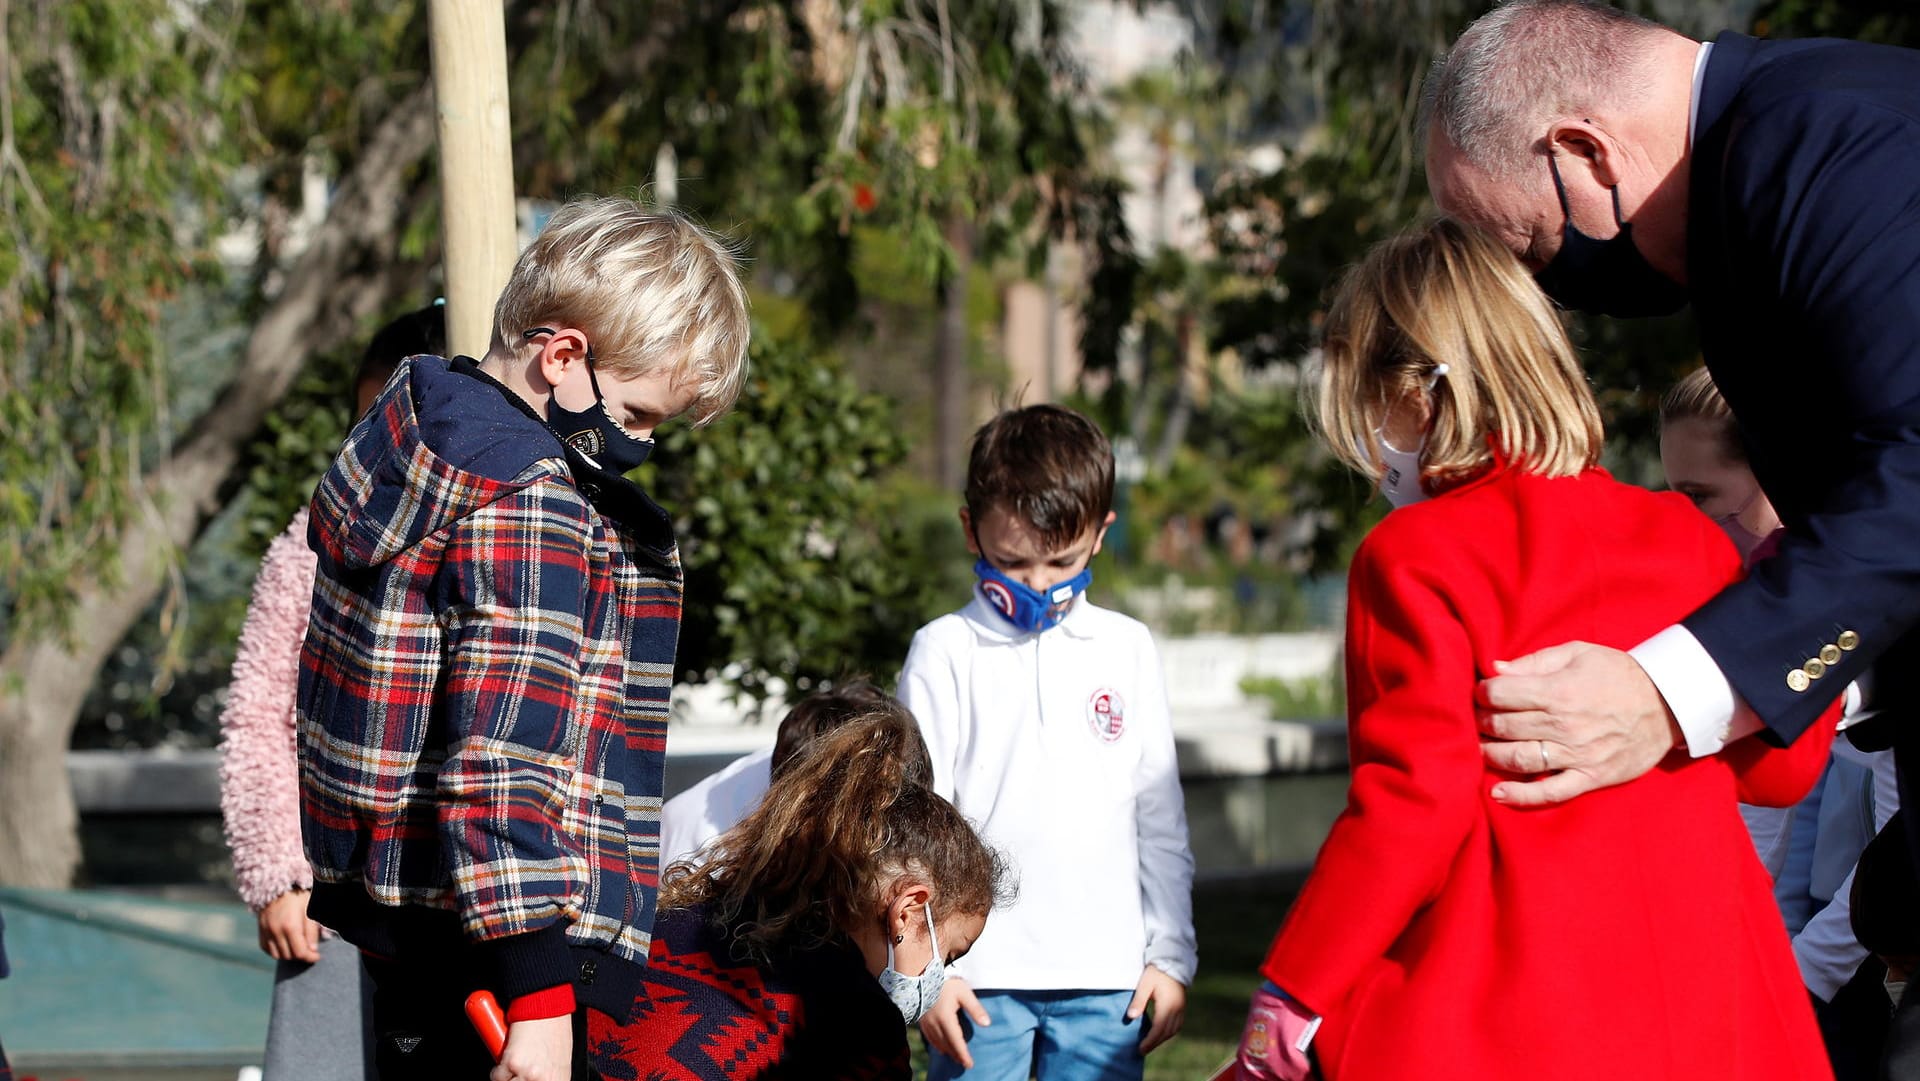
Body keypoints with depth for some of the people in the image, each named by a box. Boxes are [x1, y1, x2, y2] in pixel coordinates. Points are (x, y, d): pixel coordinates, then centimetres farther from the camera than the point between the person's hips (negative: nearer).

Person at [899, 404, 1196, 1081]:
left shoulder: (1127, 650, 9)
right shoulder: (945, 652, 1)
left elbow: (1162, 822, 13)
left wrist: (1171, 956, 10)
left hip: (1107, 975, 2)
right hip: (980, 976, -2)